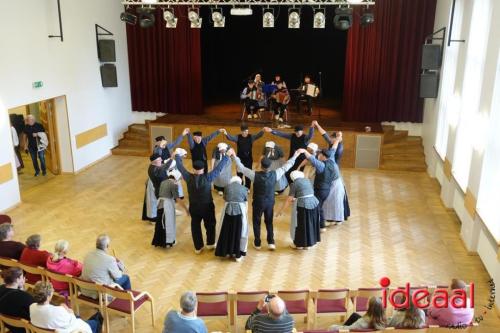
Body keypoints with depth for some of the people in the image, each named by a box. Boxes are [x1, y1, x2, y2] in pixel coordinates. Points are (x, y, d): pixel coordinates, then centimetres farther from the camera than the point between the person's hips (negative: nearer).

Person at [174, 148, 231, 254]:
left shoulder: (189, 177, -16)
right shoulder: (207, 177, -23)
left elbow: (180, 167, -3)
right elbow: (219, 168, -19)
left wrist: (177, 155, 12)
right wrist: (227, 155, -12)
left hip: (194, 207, 2)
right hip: (207, 206, -2)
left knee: (195, 226, 16)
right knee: (210, 225, 21)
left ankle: (198, 247, 25)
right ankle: (210, 244, 35)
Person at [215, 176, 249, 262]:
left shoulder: (227, 187, 10)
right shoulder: (243, 188, 9)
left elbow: (225, 199, 15)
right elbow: (246, 203, 10)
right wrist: (245, 215, 19)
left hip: (228, 210, 1)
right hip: (240, 211, 0)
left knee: (227, 232, 15)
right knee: (239, 232, 11)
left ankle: (227, 252, 25)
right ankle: (238, 254, 16)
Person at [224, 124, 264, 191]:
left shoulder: (251, 137, -4)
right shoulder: (238, 137, -5)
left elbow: (258, 135, -17)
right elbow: (231, 138, -19)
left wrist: (262, 131, -38)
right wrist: (226, 134, -41)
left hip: (249, 159, 0)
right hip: (240, 159, 0)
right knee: (239, 173, 9)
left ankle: (247, 188, 25)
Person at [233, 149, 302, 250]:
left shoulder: (255, 175, -23)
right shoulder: (275, 174, -17)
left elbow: (241, 168, -15)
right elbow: (286, 167, -4)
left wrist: (235, 157, -4)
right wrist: (295, 156, 8)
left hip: (258, 203, -2)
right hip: (270, 202, 2)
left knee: (256, 222, 15)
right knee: (269, 222, 19)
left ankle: (257, 243, 24)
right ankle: (271, 243, 17)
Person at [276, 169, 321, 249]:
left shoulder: (294, 184, -4)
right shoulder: (308, 180, 14)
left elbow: (289, 200, -5)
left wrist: (281, 210, 4)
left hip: (303, 206, -6)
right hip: (315, 204, 6)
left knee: (300, 225, 11)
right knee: (310, 224, 19)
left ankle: (299, 244, 25)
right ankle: (307, 243, 31)